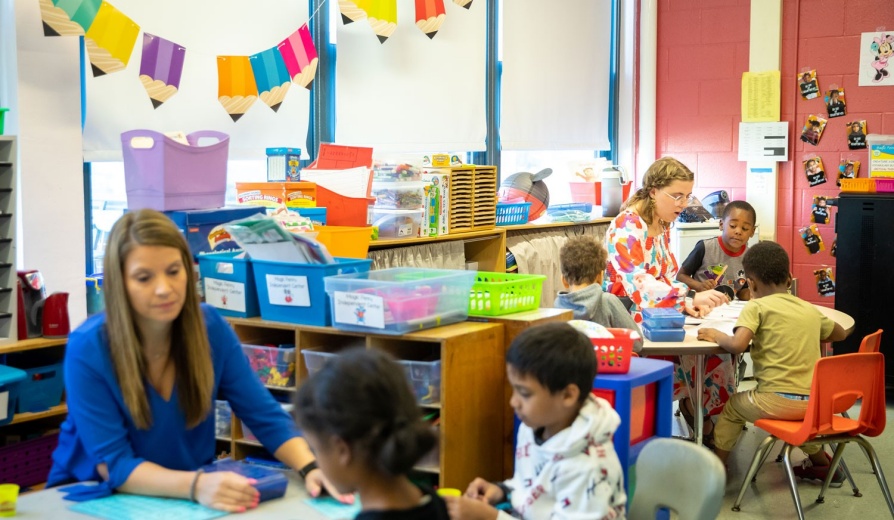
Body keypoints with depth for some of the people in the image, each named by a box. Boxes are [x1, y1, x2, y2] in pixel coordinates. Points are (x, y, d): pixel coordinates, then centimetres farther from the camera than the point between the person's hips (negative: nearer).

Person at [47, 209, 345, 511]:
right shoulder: (87, 349, -18)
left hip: (184, 497, 3)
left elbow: (266, 416, -6)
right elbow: (114, 464, -21)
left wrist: (310, 468, -24)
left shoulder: (211, 328, -8)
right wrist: (196, 486, -38)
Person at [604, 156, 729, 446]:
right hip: (630, 321, -8)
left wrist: (688, 302, -8)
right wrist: (691, 297, -38)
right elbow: (639, 285, -27)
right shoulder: (627, 227, -15)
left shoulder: (662, 226, 12)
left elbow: (667, 278, 14)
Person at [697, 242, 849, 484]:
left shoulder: (756, 307, -4)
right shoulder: (810, 309, 13)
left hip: (777, 400, -5)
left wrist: (716, 335, -1)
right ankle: (822, 464, 45)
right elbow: (840, 334, 31)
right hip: (814, 402, 5)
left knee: (733, 407, 22)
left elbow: (737, 345, -20)